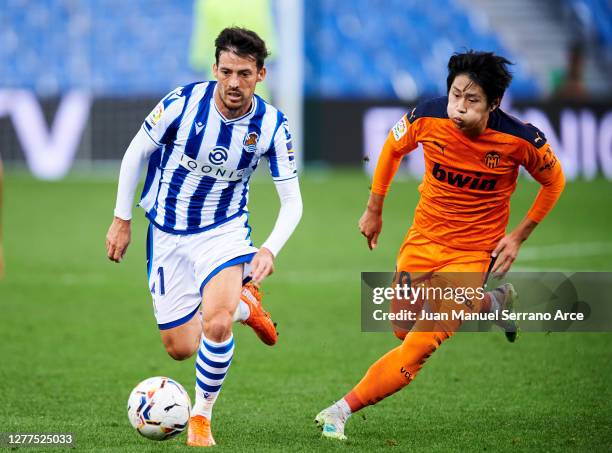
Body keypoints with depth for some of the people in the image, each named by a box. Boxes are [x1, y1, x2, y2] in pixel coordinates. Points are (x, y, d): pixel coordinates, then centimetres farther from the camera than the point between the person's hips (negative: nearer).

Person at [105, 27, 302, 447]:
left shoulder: (272, 125, -15)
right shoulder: (183, 102, -18)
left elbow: (292, 201, -9)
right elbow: (136, 153, -2)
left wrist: (270, 249, -27)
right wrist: (122, 220, 1)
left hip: (223, 231, -1)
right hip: (167, 235, 1)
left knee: (215, 322, -28)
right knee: (180, 348, 5)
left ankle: (202, 417, -5)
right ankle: (242, 305, 36)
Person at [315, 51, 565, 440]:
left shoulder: (521, 140, -22)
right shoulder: (427, 118, -17)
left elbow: (554, 181, -1)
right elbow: (393, 148, 7)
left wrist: (518, 237, -4)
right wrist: (374, 210, 12)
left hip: (473, 253, -4)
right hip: (423, 239, 4)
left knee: (420, 347, -14)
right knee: (404, 329, 16)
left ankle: (343, 411, -7)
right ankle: (492, 302, 37)